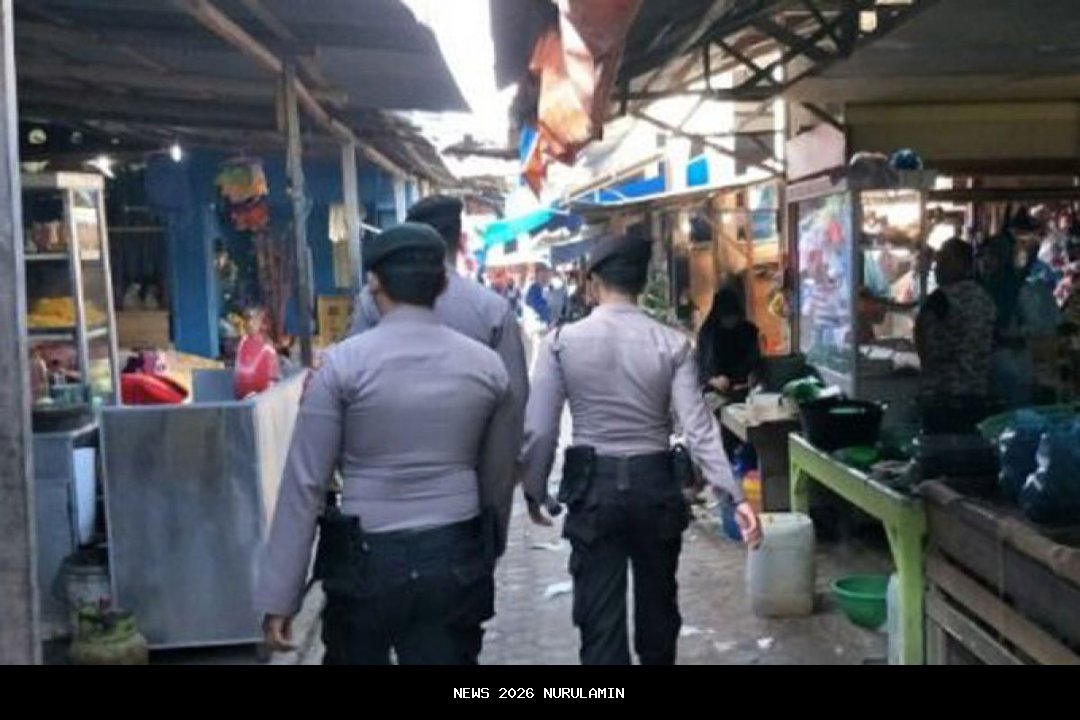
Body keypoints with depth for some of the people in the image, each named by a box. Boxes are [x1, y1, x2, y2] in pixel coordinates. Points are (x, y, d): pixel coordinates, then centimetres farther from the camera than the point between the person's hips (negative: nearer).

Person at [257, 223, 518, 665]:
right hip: (457, 560, 2)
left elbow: (305, 483, -9)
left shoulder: (342, 364, -9)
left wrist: (279, 595, -5)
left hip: (366, 560, -2)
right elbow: (498, 476, 10)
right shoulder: (487, 365, 1)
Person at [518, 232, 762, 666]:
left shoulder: (563, 341, -7)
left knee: (600, 615, 2)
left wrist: (534, 490, 8)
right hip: (655, 483, 2)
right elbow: (698, 428, -13)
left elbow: (539, 428, -6)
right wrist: (735, 495, -12)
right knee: (657, 602, 22)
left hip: (593, 485, -2)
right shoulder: (672, 344, -5)